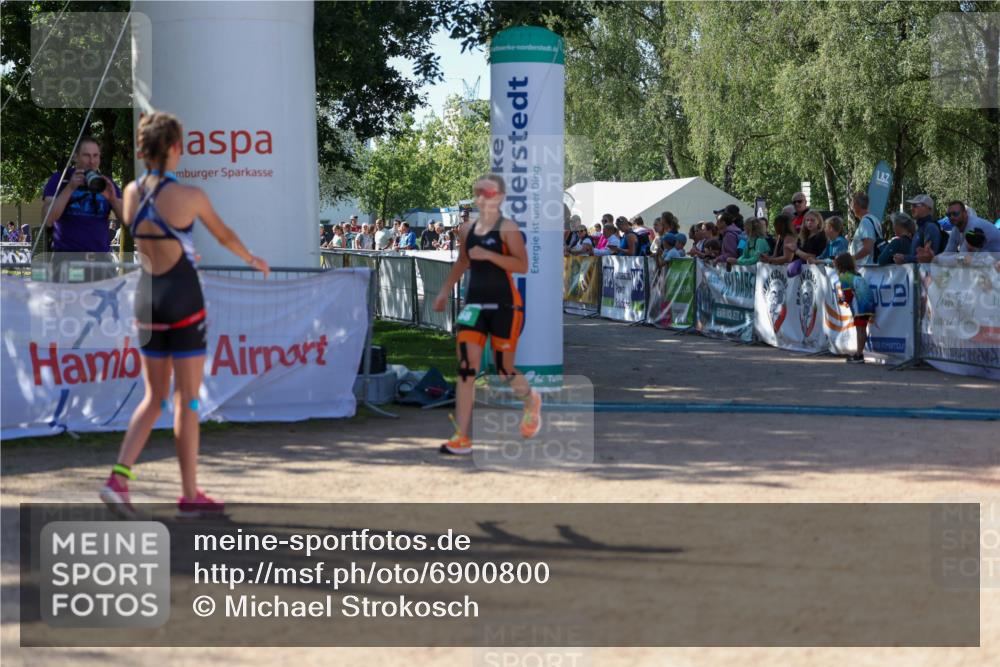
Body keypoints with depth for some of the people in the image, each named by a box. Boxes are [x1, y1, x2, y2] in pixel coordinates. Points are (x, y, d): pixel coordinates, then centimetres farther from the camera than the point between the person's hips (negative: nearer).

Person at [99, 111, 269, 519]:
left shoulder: (131, 192, 2)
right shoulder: (190, 196, -13)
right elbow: (225, 236, 3)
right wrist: (253, 260, 24)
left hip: (146, 297, 5)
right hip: (183, 299, -5)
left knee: (154, 397, 15)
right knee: (187, 399, 3)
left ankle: (119, 477, 1)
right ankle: (190, 496, 9)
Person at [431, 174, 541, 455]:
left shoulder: (507, 228, -8)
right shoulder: (467, 230, 9)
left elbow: (522, 265, -18)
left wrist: (488, 255, -25)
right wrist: (445, 291, 22)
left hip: (505, 305, -5)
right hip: (474, 304, 5)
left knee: (505, 371, 4)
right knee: (466, 369, -9)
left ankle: (531, 401, 40)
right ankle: (462, 438, -10)